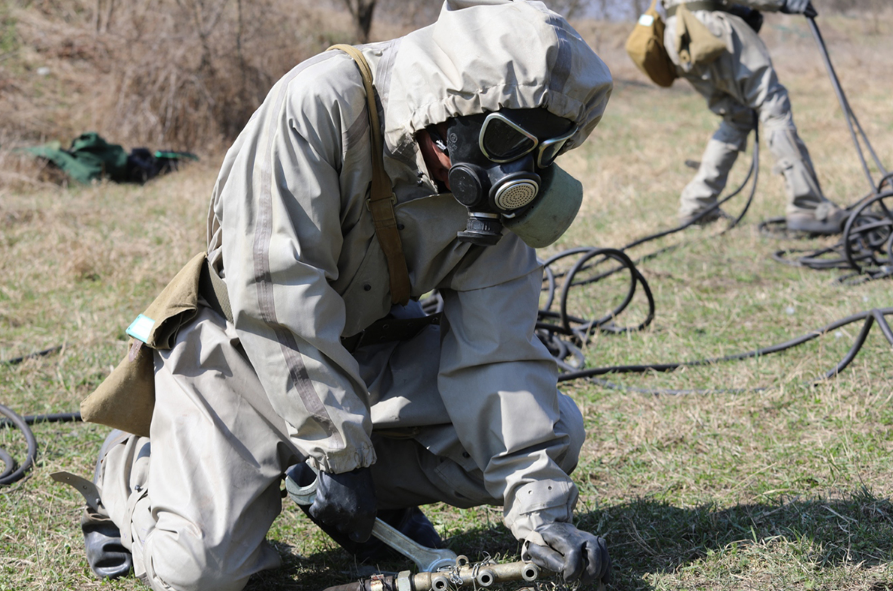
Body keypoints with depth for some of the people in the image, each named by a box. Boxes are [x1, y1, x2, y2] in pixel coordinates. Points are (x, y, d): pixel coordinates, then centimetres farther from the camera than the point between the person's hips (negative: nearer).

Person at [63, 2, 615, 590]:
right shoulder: (318, 104, -29)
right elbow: (275, 287, -31)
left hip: (372, 349, 5)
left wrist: (539, 511, -19)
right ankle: (132, 468, 13)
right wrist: (339, 450, -29)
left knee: (553, 431, -9)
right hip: (247, 344, -5)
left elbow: (496, 350, -11)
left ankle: (382, 494, 10)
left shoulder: (492, 190, -11)